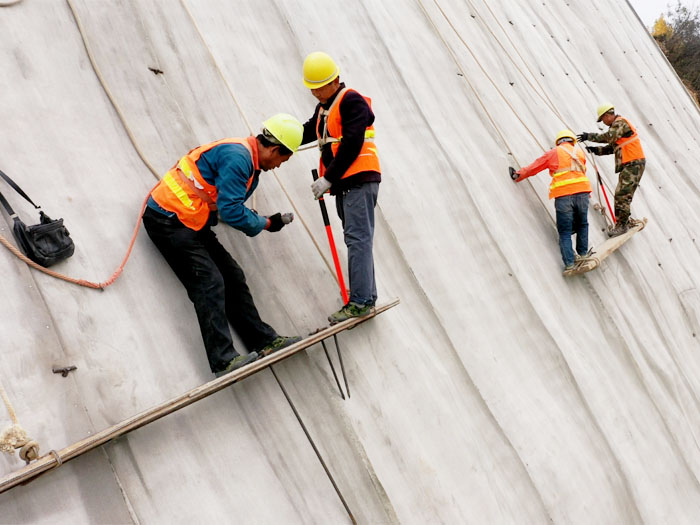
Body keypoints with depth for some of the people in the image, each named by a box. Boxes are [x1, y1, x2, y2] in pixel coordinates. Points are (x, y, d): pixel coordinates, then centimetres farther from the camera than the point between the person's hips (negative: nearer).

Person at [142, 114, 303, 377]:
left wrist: (267, 220, -4)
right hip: (168, 219, -10)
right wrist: (265, 223, -10)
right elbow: (230, 211, -24)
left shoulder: (249, 162, 12)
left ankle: (264, 340, 12)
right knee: (209, 282, -18)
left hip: (191, 223, 10)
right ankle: (223, 359, -18)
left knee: (233, 276, 7)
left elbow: (233, 206, 11)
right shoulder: (237, 157, -21)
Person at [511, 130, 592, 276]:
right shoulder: (580, 152, 18)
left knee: (565, 232, 1)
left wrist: (518, 175, 27)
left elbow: (534, 167, 15)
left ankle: (569, 264, -6)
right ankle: (582, 254, 24)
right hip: (582, 192, 3)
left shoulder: (554, 153, 9)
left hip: (563, 195, -3)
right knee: (582, 225, 22)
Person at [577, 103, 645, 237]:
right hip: (629, 165, 11)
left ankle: (622, 225, -11)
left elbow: (609, 136, -27)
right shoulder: (617, 125, 23)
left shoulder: (620, 122, -9)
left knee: (622, 195, -13)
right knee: (622, 194, 15)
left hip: (633, 164, -11)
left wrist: (590, 136, -20)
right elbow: (611, 148, 21)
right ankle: (626, 221, 25)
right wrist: (596, 150, 10)